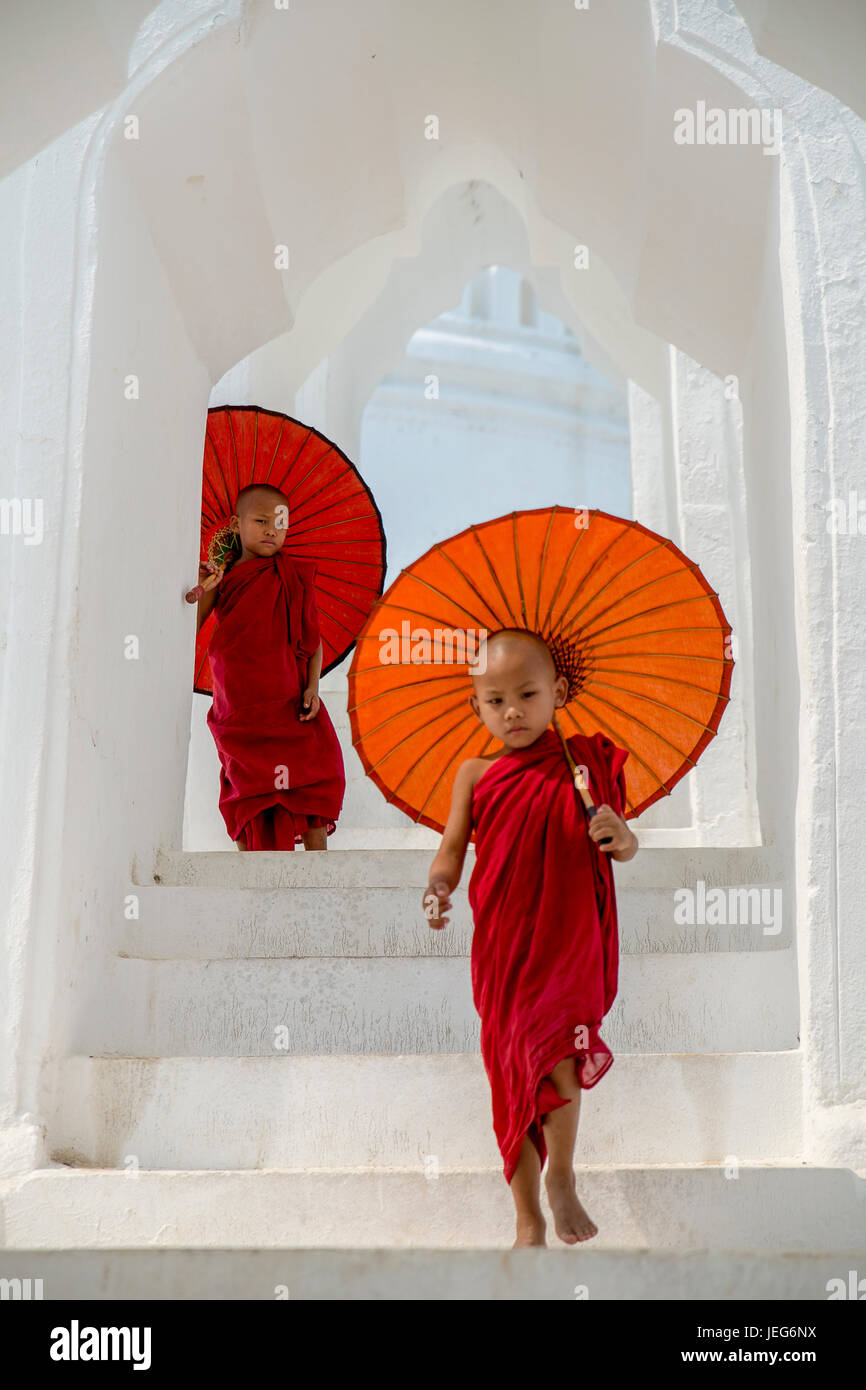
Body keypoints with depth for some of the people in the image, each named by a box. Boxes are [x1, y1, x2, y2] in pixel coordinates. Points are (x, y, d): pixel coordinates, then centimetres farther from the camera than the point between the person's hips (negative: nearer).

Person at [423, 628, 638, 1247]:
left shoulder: (583, 765, 3)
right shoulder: (476, 776, 4)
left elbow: (621, 846, 9)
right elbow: (453, 849, 4)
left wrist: (621, 837, -14)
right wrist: (438, 889, -17)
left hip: (569, 936, -1)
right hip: (502, 942, 2)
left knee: (552, 1041, -20)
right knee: (512, 1066, 6)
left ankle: (562, 1175, 7)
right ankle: (529, 1219, 21)